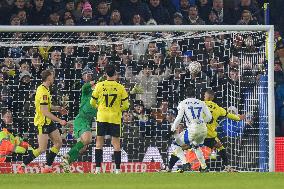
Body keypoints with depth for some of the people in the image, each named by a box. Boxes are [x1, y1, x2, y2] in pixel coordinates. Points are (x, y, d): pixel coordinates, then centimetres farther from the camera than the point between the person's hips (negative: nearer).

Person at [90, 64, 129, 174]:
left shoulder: (99, 86, -4)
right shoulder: (120, 87, -4)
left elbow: (92, 102, 5)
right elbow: (125, 105, -1)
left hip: (102, 117, 0)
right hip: (115, 118, 0)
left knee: (99, 142, 7)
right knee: (116, 143, 5)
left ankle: (98, 168, 2)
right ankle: (117, 169, 2)